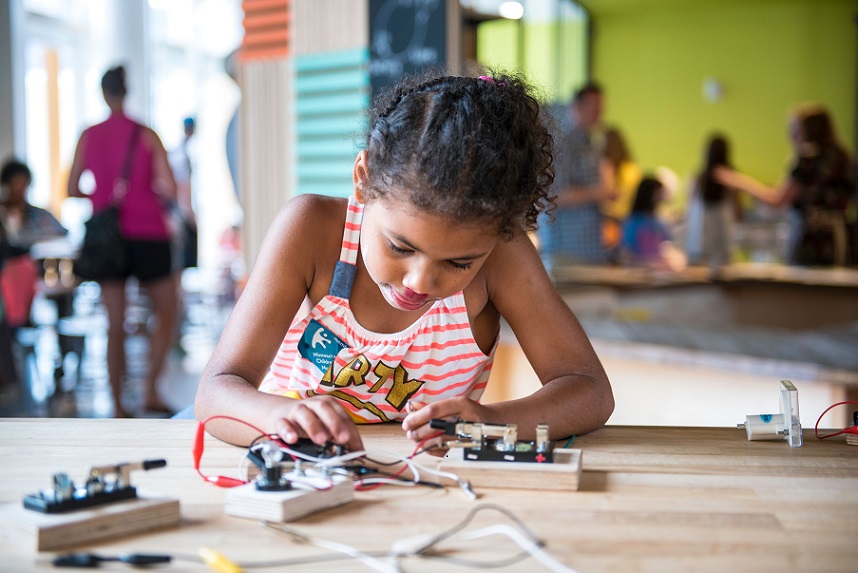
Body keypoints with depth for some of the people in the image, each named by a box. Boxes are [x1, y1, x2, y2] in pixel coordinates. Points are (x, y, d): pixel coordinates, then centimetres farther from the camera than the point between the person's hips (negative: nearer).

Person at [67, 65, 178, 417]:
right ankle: (151, 390, 3)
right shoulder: (148, 136, -5)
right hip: (148, 236, -3)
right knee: (166, 314, 13)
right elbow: (170, 187, -11)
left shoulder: (89, 137, 2)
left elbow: (72, 191, 6)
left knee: (115, 325, 7)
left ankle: (118, 406, 7)